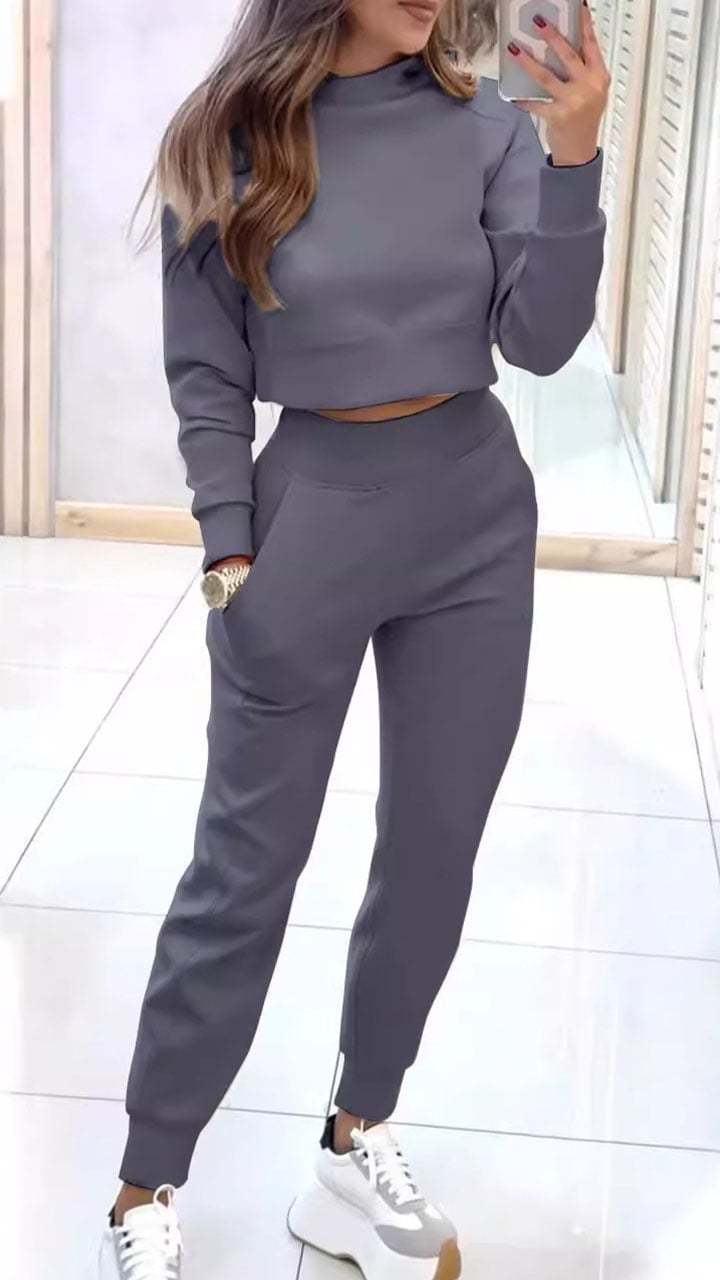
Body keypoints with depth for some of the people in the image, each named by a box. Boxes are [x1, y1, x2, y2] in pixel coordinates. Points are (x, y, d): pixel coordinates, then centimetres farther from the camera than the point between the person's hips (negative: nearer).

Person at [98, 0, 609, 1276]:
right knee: (246, 863, 2)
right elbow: (206, 377, -3)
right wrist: (230, 552, -8)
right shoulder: (228, 141, -7)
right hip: (313, 509, -3)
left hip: (476, 514, 3)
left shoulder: (484, 125, -2)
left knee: (435, 851, 10)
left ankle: (356, 1151, 28)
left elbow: (541, 338, -8)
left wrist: (574, 155, -19)